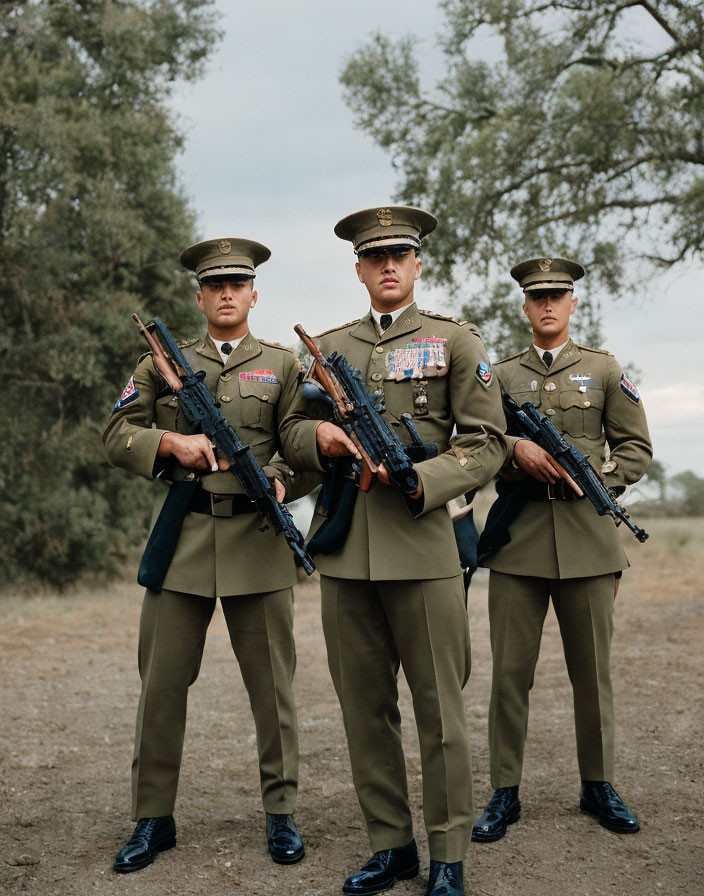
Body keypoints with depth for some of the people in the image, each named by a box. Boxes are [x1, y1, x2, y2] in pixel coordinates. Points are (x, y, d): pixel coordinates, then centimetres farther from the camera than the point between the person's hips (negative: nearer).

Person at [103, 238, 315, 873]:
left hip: (258, 537, -1)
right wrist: (171, 443, -10)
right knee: (162, 681, 3)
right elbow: (117, 434, 8)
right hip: (182, 536, 1)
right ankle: (154, 820, 15)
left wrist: (284, 483, -16)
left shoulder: (283, 365, 10)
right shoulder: (163, 363, 13)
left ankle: (282, 814, 16)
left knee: (271, 683, 4)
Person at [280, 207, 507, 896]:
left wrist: (420, 479, -17)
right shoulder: (326, 348, 16)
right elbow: (290, 433, 19)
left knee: (438, 708, 1)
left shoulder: (455, 341, 5)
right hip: (343, 548, 4)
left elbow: (486, 445, -1)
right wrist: (320, 438, -5)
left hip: (421, 540, -3)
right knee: (363, 707, 8)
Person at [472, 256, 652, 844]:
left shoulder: (604, 370, 11)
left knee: (592, 669, 7)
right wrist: (516, 448, -14)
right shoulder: (501, 376, 13)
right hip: (519, 534, 0)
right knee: (510, 671, -1)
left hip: (587, 532, 0)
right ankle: (505, 794, 9)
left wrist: (595, 477, -7)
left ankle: (599, 786, 21)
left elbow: (637, 450, 10)